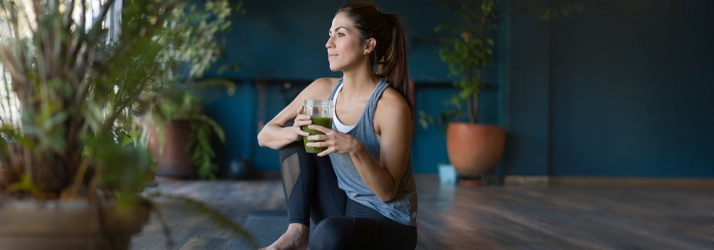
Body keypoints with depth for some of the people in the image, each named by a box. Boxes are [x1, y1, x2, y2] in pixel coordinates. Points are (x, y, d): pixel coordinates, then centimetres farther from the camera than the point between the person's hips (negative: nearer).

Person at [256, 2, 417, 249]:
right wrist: (296, 132, -22)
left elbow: (387, 192, -20)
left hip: (389, 225, -6)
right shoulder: (323, 89, -2)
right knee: (292, 131, -3)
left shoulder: (391, 106, -21)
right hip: (343, 208, 7)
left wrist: (356, 149, -36)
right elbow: (265, 135, 0)